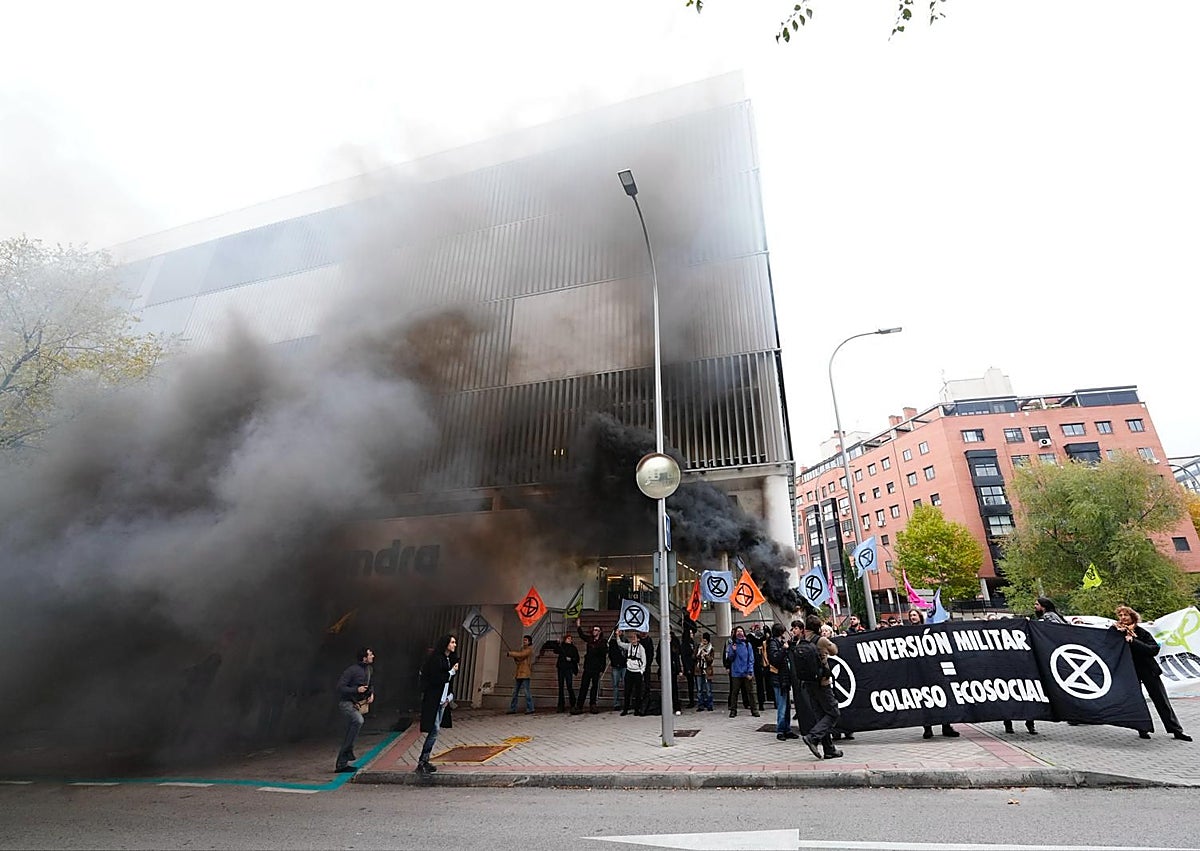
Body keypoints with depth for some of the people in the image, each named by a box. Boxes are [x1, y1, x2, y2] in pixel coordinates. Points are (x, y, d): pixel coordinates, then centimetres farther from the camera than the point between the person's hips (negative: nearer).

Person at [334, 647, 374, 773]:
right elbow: (340, 687, -21)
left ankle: (341, 764, 31)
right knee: (358, 720, -34)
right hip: (346, 703, -9)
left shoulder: (369, 669, 5)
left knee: (350, 733, 16)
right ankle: (348, 749, -20)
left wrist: (371, 693, 3)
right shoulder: (352, 670, -20)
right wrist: (357, 690, -29)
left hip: (357, 704, 9)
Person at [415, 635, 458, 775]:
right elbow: (435, 679, -21)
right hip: (432, 700, -8)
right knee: (434, 730, -9)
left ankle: (424, 761, 19)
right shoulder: (436, 658, -15)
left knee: (435, 730, 11)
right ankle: (422, 763, -2)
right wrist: (452, 672, -14)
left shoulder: (450, 659, 11)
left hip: (442, 700, 8)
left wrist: (450, 696, 6)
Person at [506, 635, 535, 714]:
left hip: (525, 674, -9)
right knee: (515, 692, 9)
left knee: (526, 691, -9)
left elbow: (521, 655, -20)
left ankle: (530, 709, -4)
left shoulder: (529, 650, -4)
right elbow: (518, 661, 20)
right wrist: (514, 656, -1)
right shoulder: (522, 649, 22)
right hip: (519, 674, 9)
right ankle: (512, 709, 15)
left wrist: (510, 653, -13)